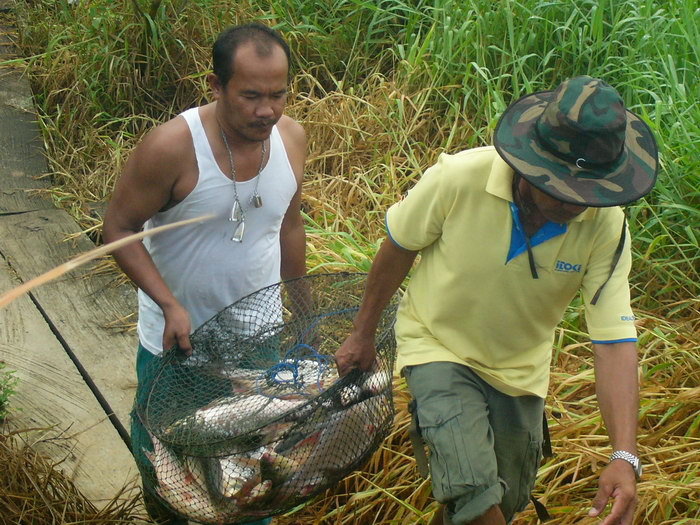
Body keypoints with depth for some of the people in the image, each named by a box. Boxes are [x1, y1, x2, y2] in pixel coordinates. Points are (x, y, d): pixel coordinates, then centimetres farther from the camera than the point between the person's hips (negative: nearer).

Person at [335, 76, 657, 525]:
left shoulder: (607, 226, -23)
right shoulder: (459, 177, -30)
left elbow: (615, 341, -24)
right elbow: (399, 248, -11)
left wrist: (625, 456, -35)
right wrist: (363, 333, 1)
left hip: (520, 367, 3)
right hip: (439, 347, -3)